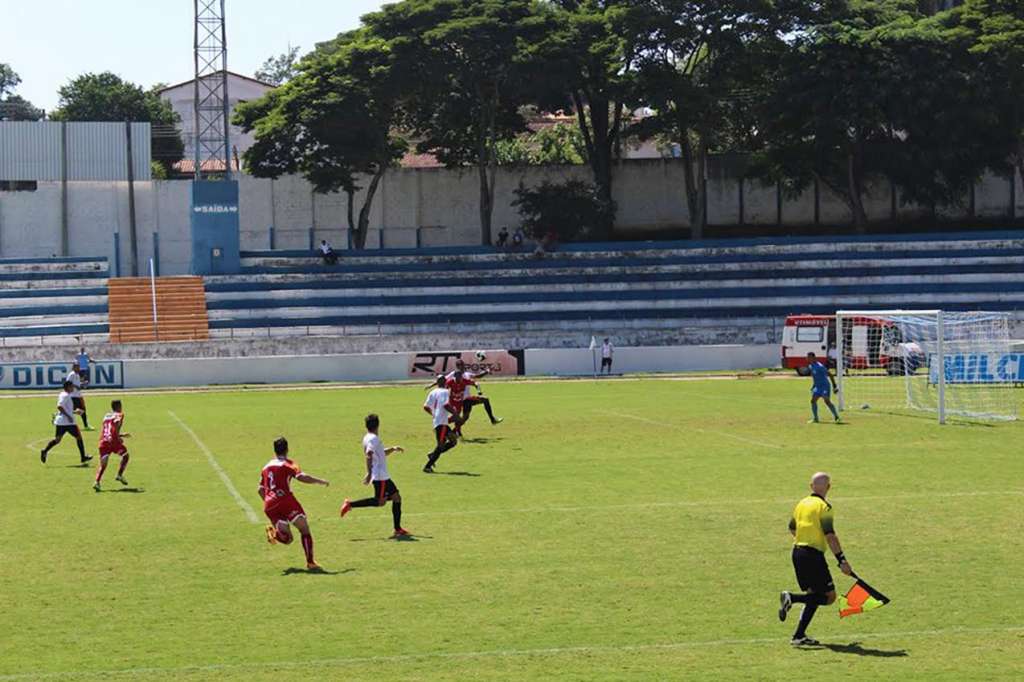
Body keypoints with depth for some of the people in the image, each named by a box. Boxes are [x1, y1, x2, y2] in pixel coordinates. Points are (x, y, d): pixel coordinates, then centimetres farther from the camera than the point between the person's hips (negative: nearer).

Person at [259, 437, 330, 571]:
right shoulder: (288, 464, 2)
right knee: (304, 529, 5)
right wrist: (320, 481, -4)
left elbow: (261, 490, 22)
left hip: (269, 506, 5)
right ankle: (310, 562, -6)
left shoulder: (266, 467, 21)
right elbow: (301, 477, -14)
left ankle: (274, 532, -24)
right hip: (285, 499, -5)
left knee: (287, 538, 8)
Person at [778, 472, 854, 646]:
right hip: (813, 555, -8)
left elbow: (792, 528, 26)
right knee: (829, 596, -3)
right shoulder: (824, 507, -11)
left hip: (797, 552, 8)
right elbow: (830, 536, -18)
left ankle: (799, 636, 6)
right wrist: (842, 560, -17)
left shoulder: (802, 504, 12)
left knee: (814, 596, 15)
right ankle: (792, 597, -18)